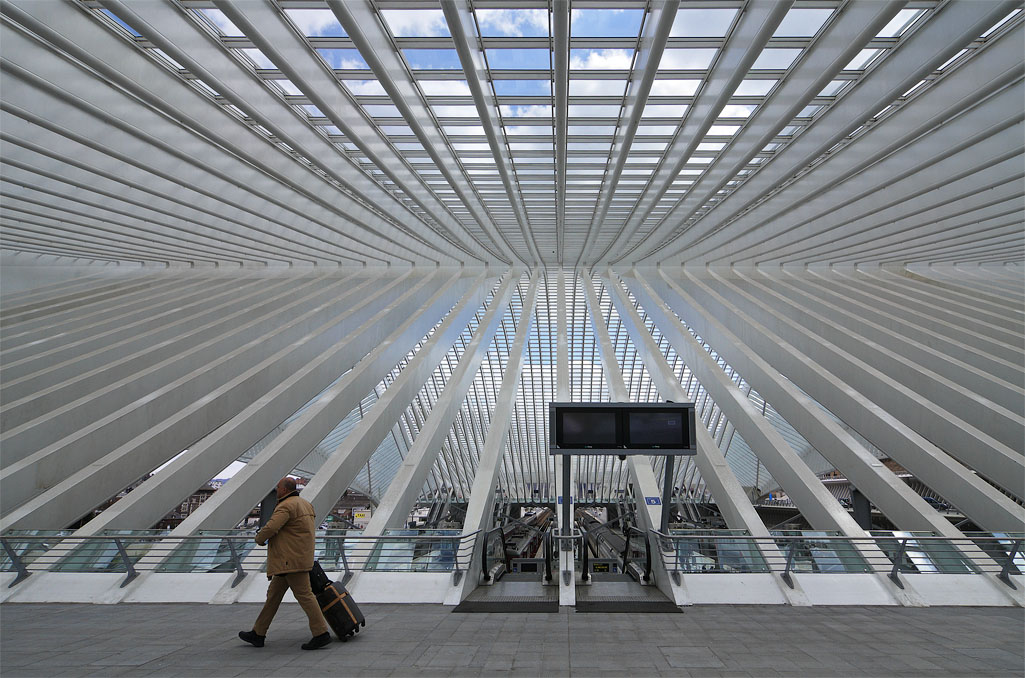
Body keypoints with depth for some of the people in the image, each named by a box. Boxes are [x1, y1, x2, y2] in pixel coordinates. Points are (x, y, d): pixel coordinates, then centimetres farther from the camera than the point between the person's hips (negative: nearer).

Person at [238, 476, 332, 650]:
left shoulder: (286, 506, -14)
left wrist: (259, 539, -2)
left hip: (291, 560, -10)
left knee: (303, 594, -8)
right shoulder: (305, 504, 16)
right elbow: (310, 530, 25)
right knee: (274, 594, 16)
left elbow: (270, 528, -23)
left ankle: (321, 634, -6)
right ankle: (258, 634, 25)